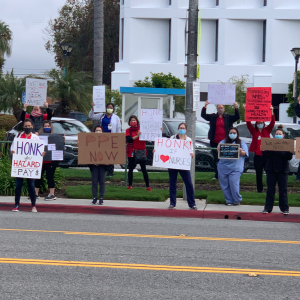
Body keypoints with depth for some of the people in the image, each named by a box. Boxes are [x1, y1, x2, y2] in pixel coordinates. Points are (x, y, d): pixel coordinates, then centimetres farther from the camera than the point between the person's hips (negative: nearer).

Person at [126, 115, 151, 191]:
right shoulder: (128, 130, 4)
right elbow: (129, 139, -12)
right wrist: (137, 136, -24)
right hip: (132, 152, 0)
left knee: (143, 169, -2)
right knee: (131, 169, 2)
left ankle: (148, 186, 1)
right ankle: (130, 185, 11)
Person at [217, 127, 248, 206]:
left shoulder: (241, 143, 12)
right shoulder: (223, 142, 15)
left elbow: (244, 154, 1)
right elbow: (218, 149, 0)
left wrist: (241, 151, -22)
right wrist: (219, 148, -24)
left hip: (235, 168, -2)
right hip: (223, 166, 3)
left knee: (233, 184, -10)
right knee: (224, 184, 2)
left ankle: (237, 200, 6)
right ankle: (229, 200, 12)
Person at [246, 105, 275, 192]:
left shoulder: (267, 130, 8)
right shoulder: (254, 131, 7)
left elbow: (272, 122, -5)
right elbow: (248, 123, -5)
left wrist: (272, 112, -18)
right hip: (258, 155, 0)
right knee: (258, 173, 6)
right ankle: (259, 188, 15)